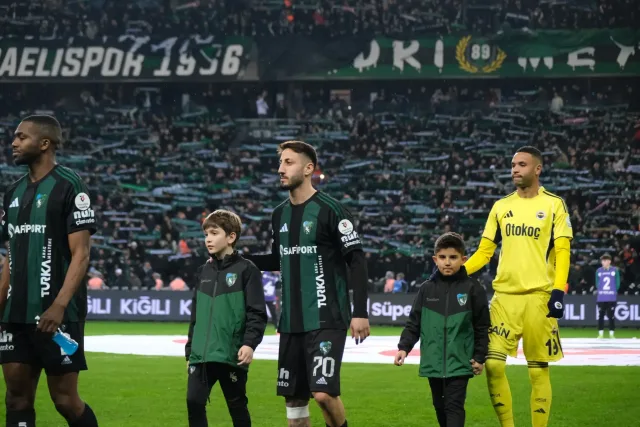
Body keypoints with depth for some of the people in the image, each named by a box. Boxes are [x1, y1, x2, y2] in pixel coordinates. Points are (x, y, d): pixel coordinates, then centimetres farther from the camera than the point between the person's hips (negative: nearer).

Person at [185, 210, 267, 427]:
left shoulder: (246, 270, -4)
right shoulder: (204, 271, 14)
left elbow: (257, 313, -8)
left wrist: (250, 343, -20)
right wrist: (190, 350, 18)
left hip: (232, 355, -5)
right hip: (201, 355, 5)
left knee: (237, 405, 6)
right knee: (194, 401, -5)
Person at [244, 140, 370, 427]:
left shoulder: (329, 209, -9)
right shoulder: (280, 214, 11)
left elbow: (356, 261, -9)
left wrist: (360, 312, -14)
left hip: (327, 320, -7)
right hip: (291, 321, 7)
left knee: (323, 393, -18)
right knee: (293, 398, 8)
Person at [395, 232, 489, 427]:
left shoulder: (472, 288, -3)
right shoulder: (427, 289, 5)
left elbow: (482, 327, 1)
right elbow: (414, 323, 9)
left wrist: (480, 357, -1)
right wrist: (404, 347, -4)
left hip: (459, 362, -4)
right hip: (433, 362, 4)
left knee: (454, 405, -10)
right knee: (440, 406, 14)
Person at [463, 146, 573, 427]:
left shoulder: (553, 204, 2)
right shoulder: (501, 206, 13)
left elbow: (562, 252, -4)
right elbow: (485, 251, 14)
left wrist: (559, 291, -16)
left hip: (538, 297, -3)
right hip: (504, 296, 3)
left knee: (538, 370, 0)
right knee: (493, 364, -6)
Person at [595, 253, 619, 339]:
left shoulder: (615, 270, 1)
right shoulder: (599, 271, 5)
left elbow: (617, 283, 3)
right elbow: (597, 284, 10)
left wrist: (614, 292, 0)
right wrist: (601, 291, 1)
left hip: (612, 298, -1)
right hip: (601, 298, 1)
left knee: (611, 316, 0)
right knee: (601, 316, 3)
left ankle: (612, 334, 6)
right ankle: (600, 334, 9)